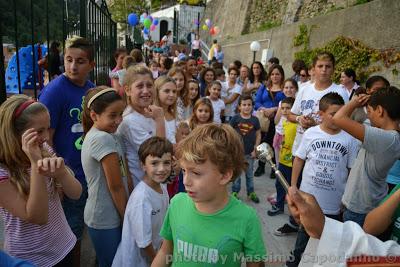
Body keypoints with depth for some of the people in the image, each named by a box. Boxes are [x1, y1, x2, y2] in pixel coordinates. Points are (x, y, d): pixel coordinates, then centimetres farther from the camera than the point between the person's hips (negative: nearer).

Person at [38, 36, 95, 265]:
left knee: (78, 229, 24)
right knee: (70, 233, 12)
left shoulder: (92, 89, 2)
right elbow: (45, 139, -16)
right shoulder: (54, 90, -17)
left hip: (91, 174, 6)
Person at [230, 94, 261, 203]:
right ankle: (235, 192, 27)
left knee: (249, 174, 16)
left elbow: (258, 135, 2)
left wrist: (255, 149, -3)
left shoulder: (255, 120, -3)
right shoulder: (235, 118, -7)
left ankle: (251, 192, 31)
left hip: (250, 152, 2)